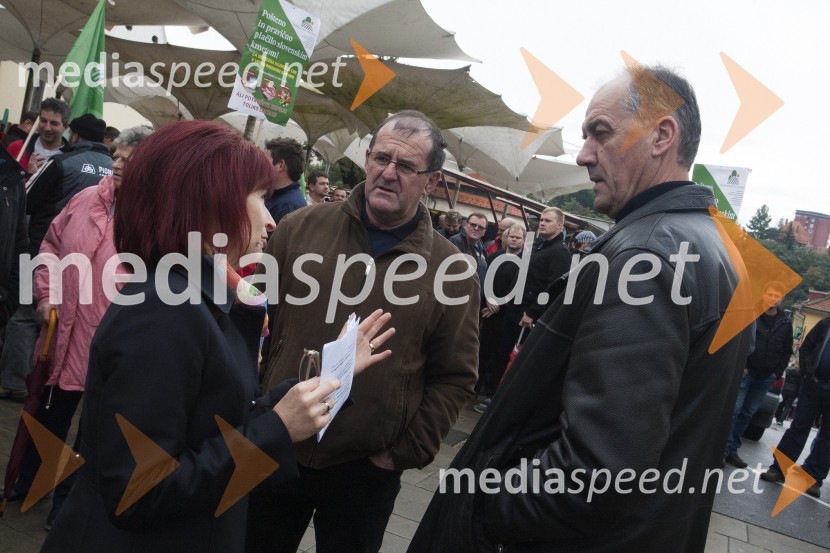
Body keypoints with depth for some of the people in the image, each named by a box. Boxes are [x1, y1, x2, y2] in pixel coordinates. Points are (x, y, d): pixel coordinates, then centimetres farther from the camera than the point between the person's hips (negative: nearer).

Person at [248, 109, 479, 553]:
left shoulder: (452, 270, -7)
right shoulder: (301, 228, -4)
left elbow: (454, 378, -3)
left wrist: (405, 453, -6)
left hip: (366, 470, -2)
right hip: (274, 450, 2)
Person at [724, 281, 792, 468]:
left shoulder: (785, 322, 7)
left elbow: (787, 350, 13)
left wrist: (778, 372, 3)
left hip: (766, 376, 5)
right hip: (745, 372, -4)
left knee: (748, 413, 9)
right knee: (734, 409, -10)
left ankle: (732, 450, 17)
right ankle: (724, 449, -3)